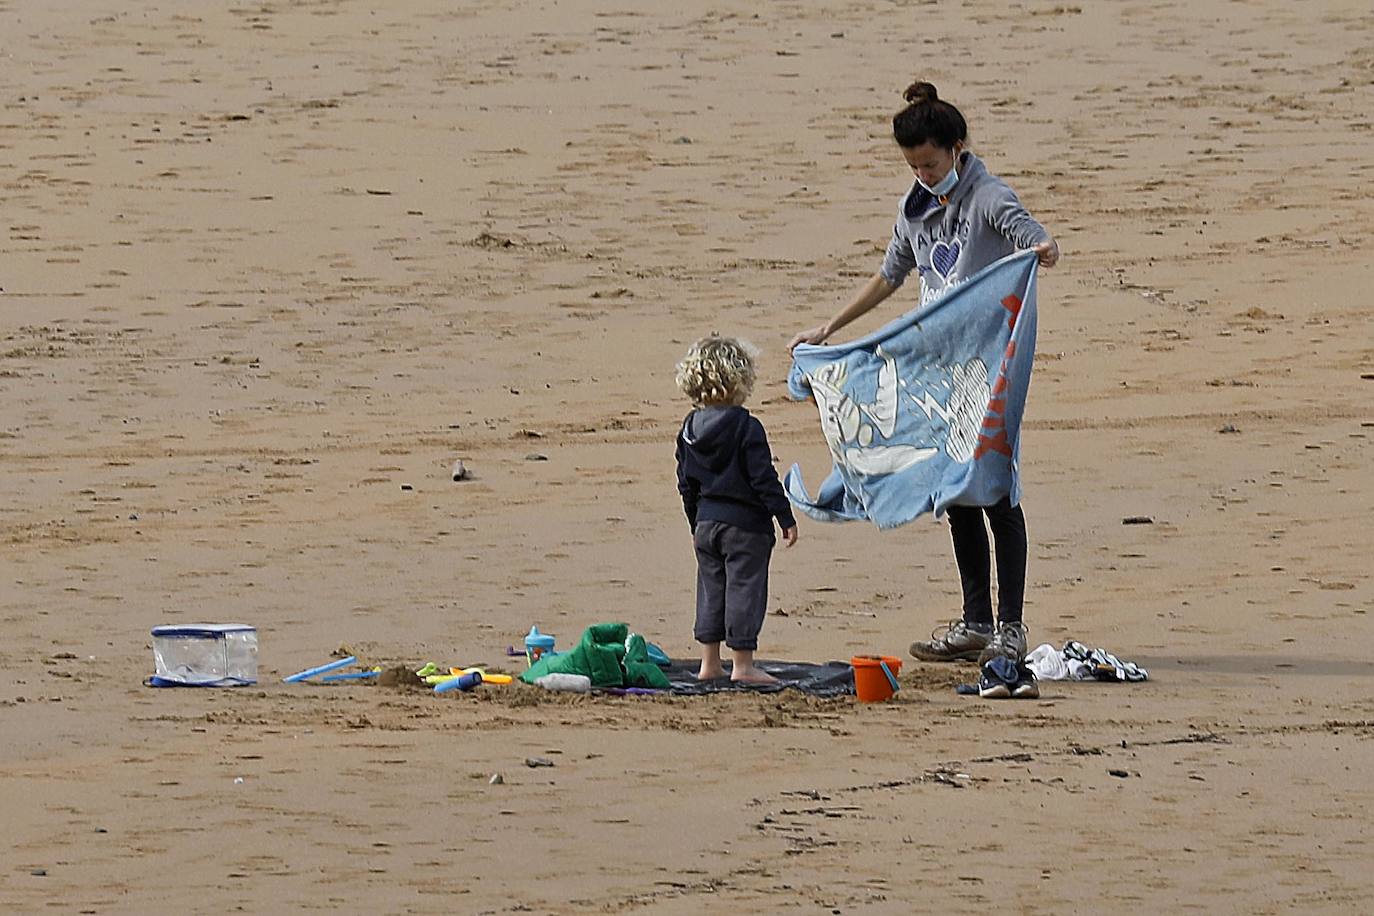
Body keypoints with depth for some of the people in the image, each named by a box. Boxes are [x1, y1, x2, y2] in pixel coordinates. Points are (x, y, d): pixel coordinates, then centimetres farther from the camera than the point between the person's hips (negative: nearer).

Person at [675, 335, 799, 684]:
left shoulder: (690, 429, 5)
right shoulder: (747, 427, -15)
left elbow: (686, 483, 12)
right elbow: (764, 478, -16)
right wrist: (785, 518, -10)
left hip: (706, 521, 6)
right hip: (745, 524, -6)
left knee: (711, 589, 14)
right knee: (745, 589, 0)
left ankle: (709, 663, 17)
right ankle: (742, 664, 2)